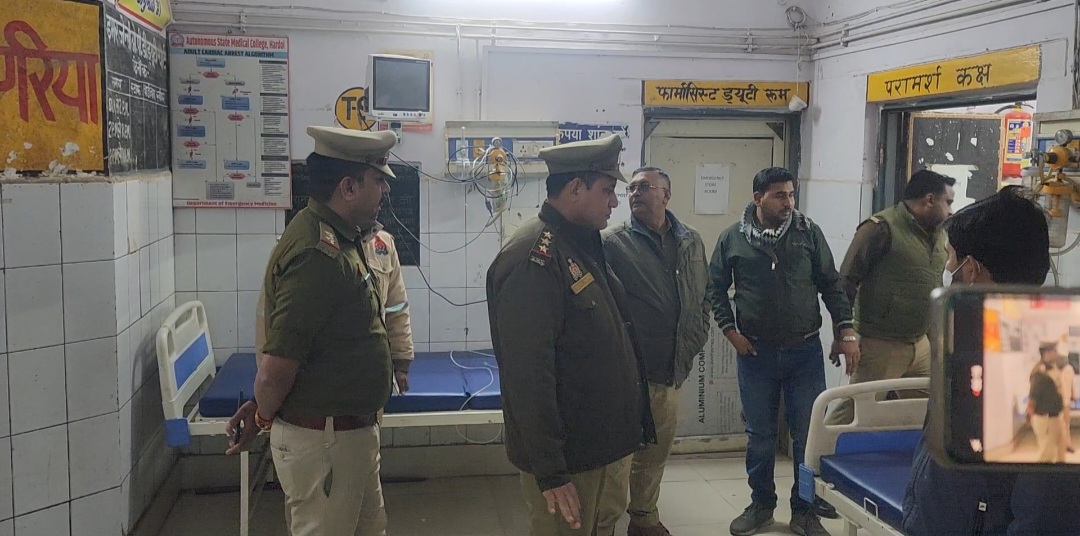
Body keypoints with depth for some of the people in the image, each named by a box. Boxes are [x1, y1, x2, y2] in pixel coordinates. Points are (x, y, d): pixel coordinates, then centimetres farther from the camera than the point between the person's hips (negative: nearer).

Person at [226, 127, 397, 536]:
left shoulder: (340, 238, 7)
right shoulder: (319, 255, -27)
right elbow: (278, 363, -27)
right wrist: (262, 418, -7)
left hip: (350, 430, 10)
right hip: (323, 440, -10)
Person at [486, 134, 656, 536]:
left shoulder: (585, 246, 10)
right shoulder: (534, 257, -21)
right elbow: (528, 375, -26)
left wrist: (628, 424, 20)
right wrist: (550, 471, -25)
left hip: (594, 445, 9)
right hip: (564, 457, -9)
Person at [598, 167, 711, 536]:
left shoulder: (691, 242, 8)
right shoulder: (614, 244, -9)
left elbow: (704, 297, 18)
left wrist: (695, 341, 10)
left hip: (672, 371, 6)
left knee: (655, 455, 20)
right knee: (617, 460, -3)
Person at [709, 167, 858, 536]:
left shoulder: (808, 233, 1)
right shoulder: (733, 239, -1)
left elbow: (831, 284, 4)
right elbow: (716, 288, 6)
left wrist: (846, 330, -2)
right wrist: (730, 330, -3)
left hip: (805, 352, 0)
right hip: (756, 353, 0)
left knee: (809, 436, 4)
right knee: (759, 436, 10)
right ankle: (761, 505, 27)